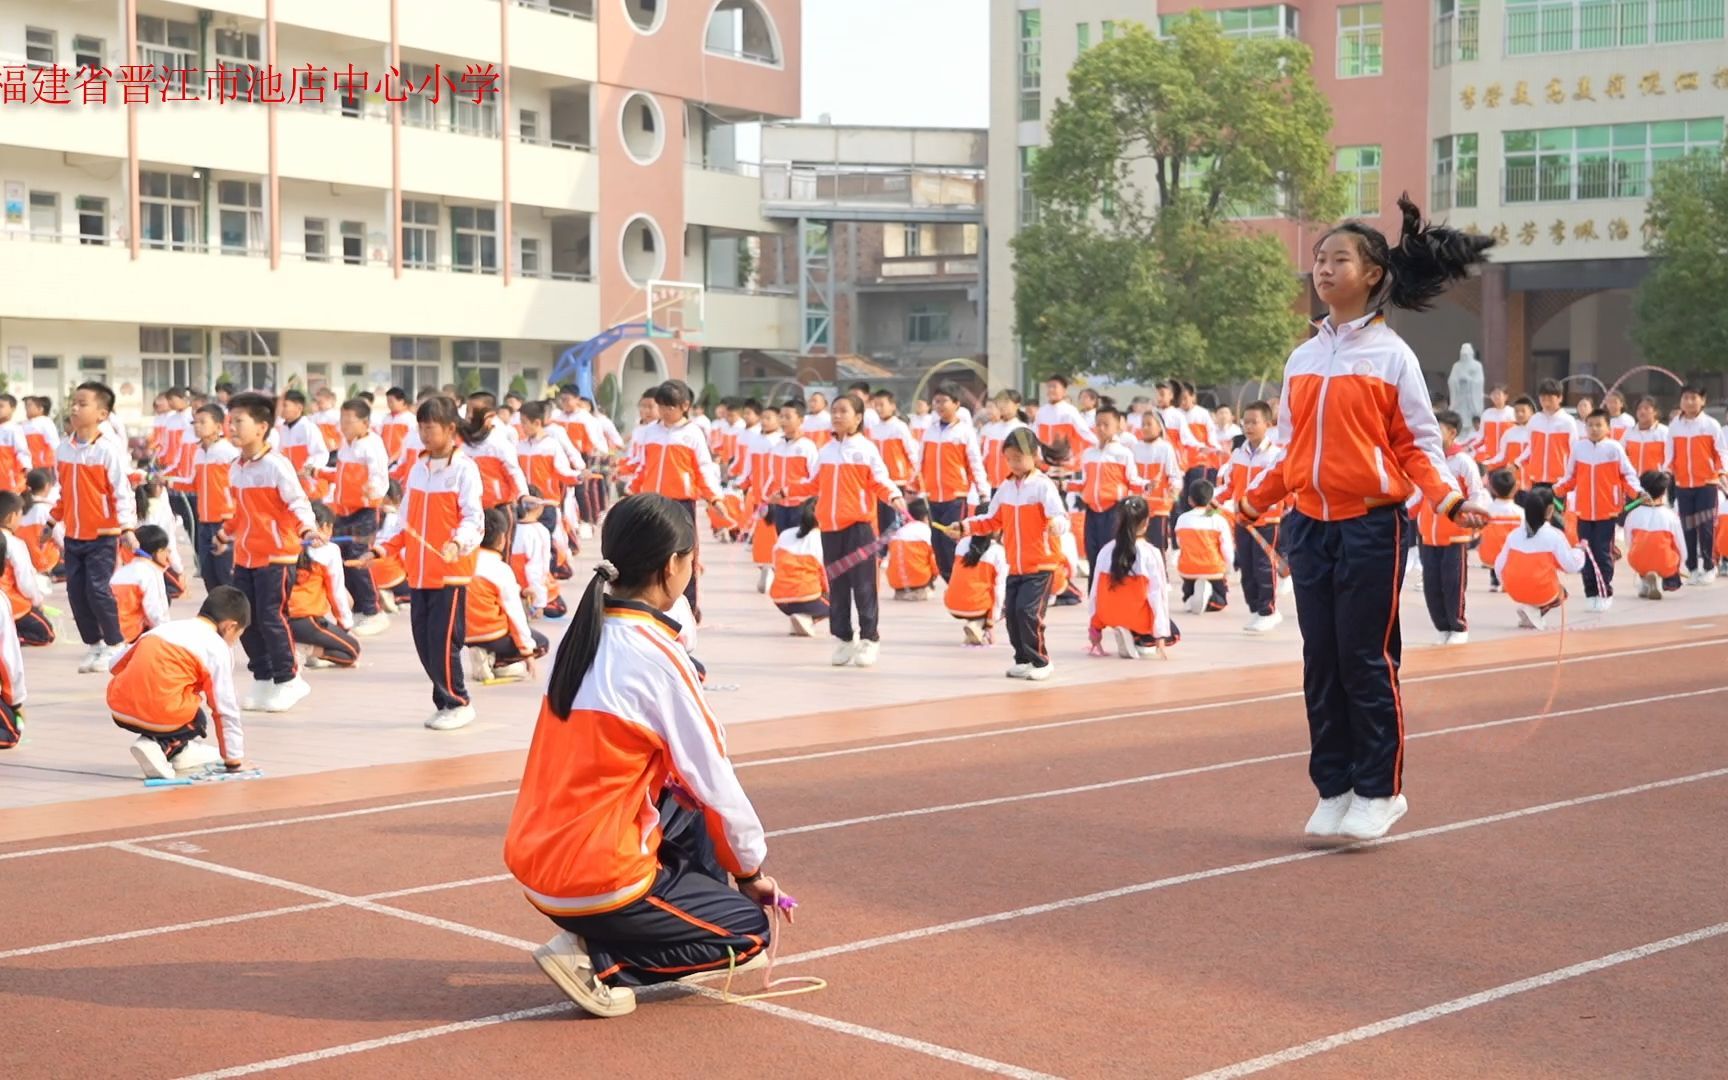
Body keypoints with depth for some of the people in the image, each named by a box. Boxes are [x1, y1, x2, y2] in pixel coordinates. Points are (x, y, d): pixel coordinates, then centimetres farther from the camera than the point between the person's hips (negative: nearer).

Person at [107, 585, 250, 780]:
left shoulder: (166, 627, 20)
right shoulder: (218, 648, 2)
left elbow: (117, 663, 21)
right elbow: (225, 708, 3)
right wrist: (235, 760, 12)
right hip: (163, 716, -7)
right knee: (199, 721, 22)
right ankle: (162, 747, -3)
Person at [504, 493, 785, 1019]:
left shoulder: (584, 632, 4)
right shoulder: (657, 656, -18)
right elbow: (715, 781, -10)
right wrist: (751, 869, 6)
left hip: (536, 858, 8)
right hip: (592, 883, -8)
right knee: (750, 932, 11)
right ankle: (597, 959, -3)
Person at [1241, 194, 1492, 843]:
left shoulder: (1391, 354, -2)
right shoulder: (1302, 358, 11)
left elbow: (1418, 443, -3)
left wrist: (1448, 499, -17)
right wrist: (1253, 502, 13)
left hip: (1371, 525, -5)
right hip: (1309, 525, 5)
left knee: (1366, 660, -2)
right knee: (1320, 662, 6)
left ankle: (1380, 791, 9)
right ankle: (1333, 789, 15)